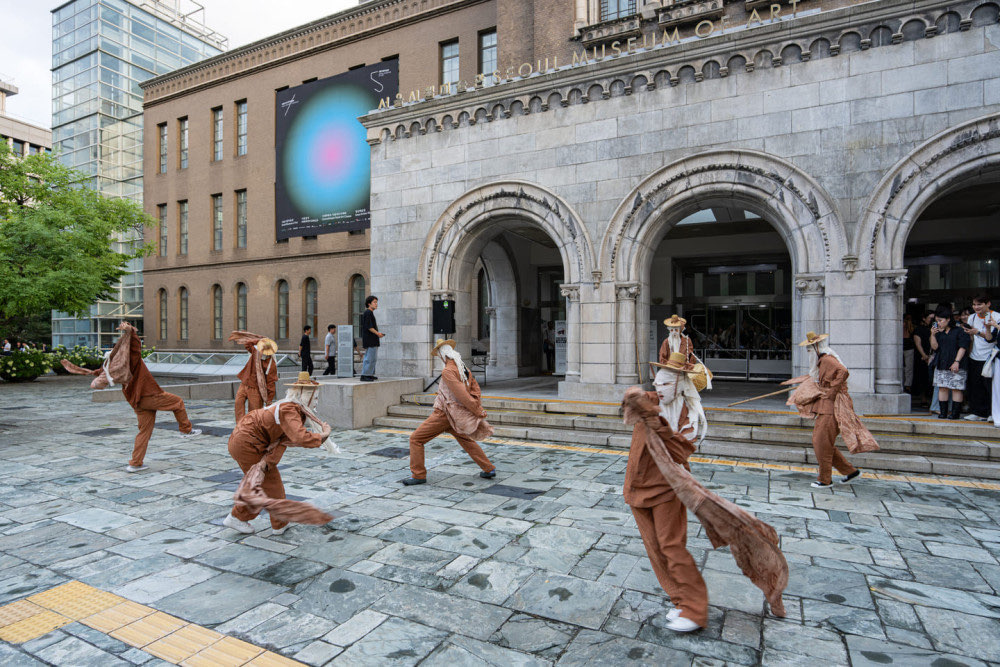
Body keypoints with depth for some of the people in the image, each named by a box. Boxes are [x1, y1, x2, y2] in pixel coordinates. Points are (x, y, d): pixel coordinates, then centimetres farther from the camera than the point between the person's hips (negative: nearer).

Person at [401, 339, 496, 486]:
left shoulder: (447, 371, -20)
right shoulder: (463, 368, 6)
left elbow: (462, 394, -23)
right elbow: (475, 387, 14)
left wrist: (477, 411, -16)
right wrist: (478, 408, 7)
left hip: (445, 413, -8)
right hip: (457, 413, 9)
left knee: (416, 439, 2)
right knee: (467, 441, 25)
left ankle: (418, 475, 7)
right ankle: (489, 469, 28)